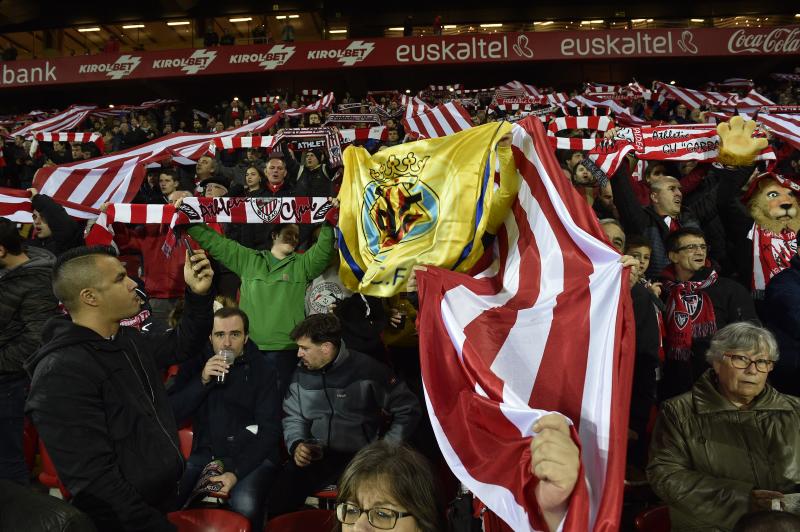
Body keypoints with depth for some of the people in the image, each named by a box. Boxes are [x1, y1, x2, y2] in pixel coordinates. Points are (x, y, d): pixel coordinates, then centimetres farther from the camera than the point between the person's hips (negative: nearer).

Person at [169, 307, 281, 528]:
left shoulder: (262, 369, -3)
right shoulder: (194, 365, 6)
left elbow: (269, 429, -6)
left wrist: (237, 472, -17)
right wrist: (202, 381, -16)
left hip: (251, 456, -3)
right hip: (205, 454, 3)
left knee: (244, 504, -31)